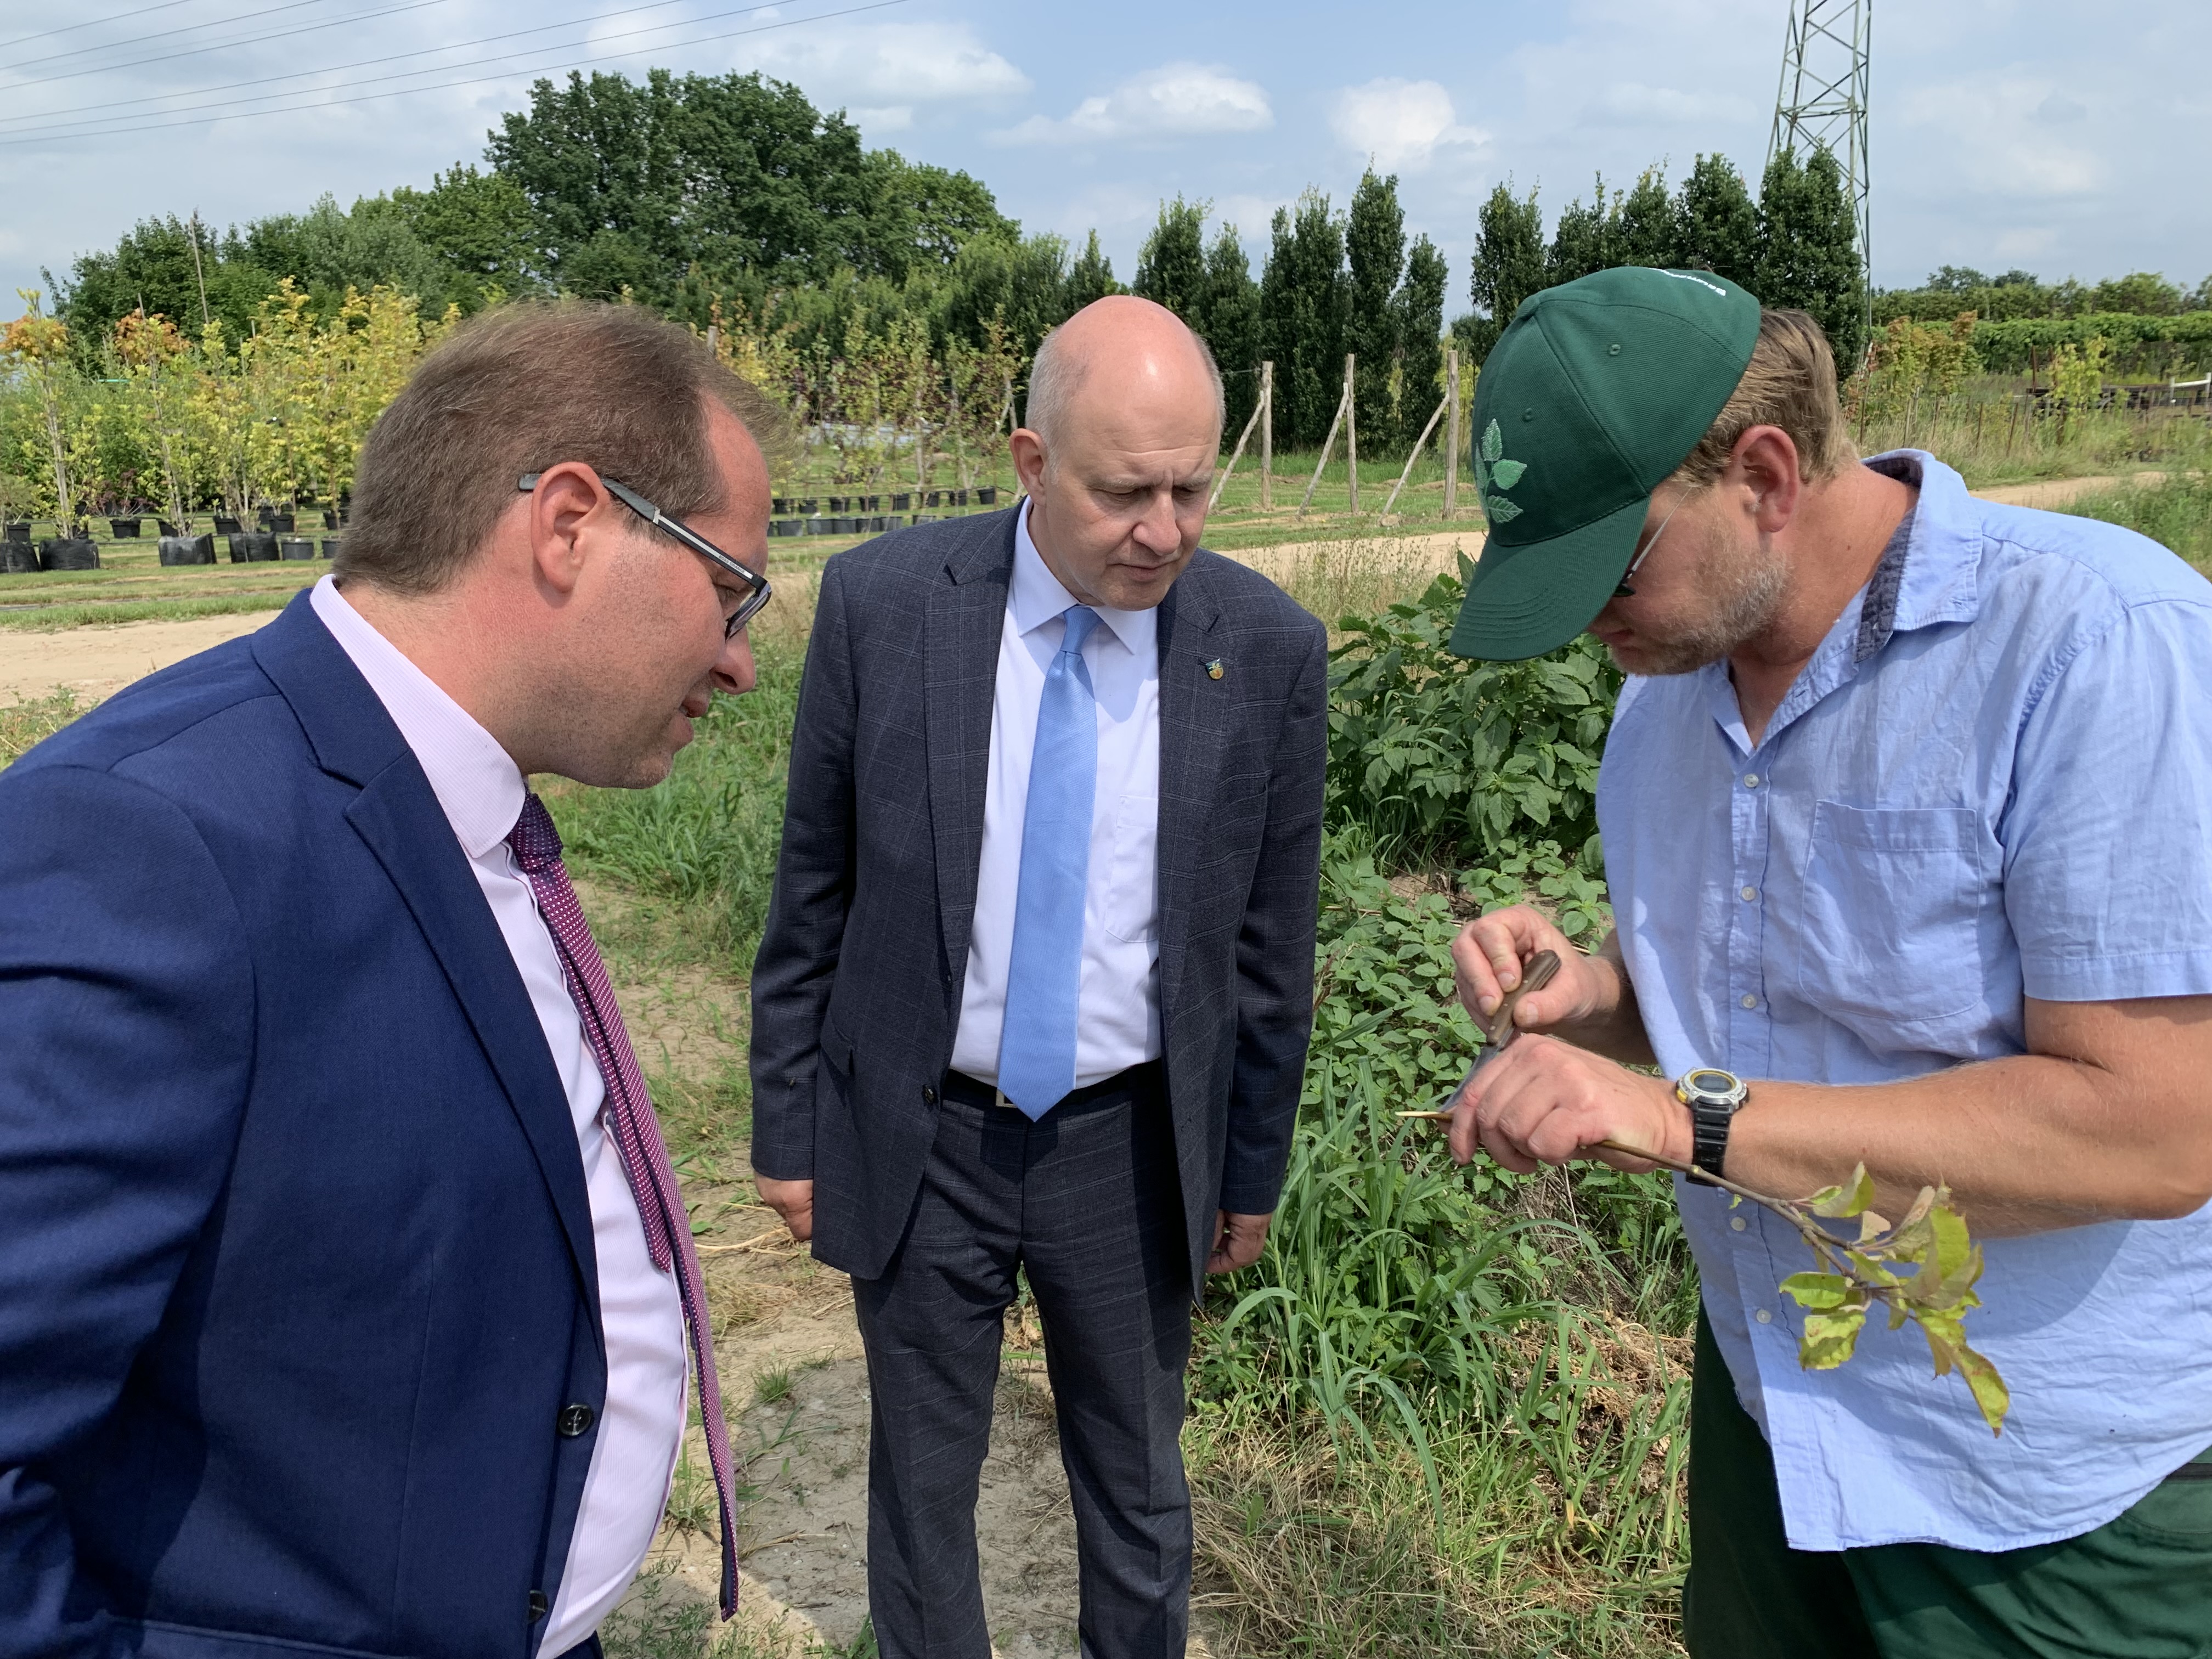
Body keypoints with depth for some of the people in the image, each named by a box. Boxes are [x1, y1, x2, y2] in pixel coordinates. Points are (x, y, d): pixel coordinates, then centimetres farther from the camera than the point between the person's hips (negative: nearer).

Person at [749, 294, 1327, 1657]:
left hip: (1131, 1143, 0)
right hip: (918, 1137, 0)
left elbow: (1272, 937, -1)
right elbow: (814, 893, -3)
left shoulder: (1268, 648, -11)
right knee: (923, 1488, 18)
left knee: (1138, 1492, 19)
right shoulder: (883, 604, -13)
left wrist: (1254, 1167, 6)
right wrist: (788, 1126, 2)